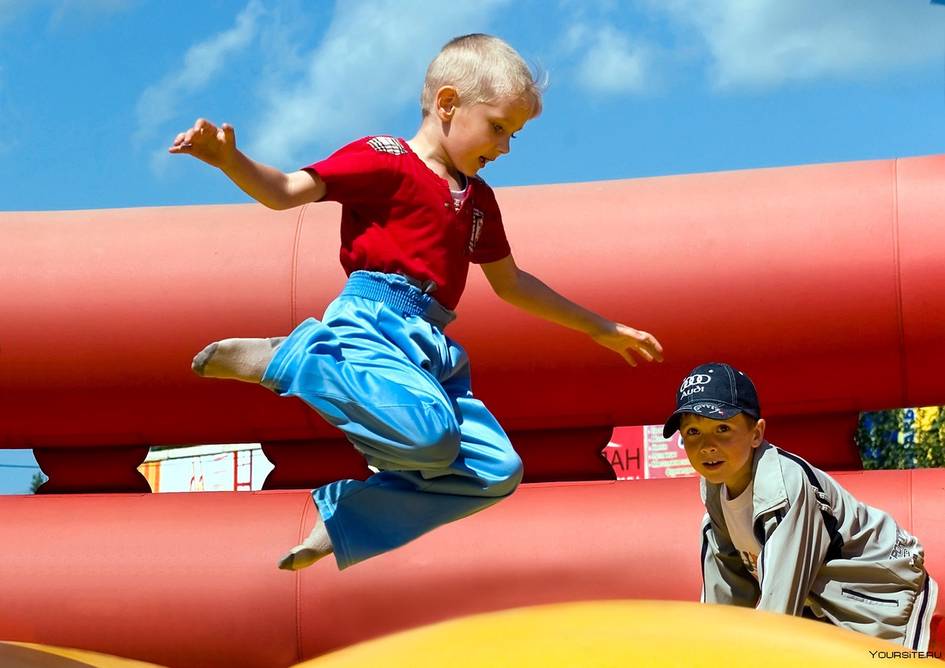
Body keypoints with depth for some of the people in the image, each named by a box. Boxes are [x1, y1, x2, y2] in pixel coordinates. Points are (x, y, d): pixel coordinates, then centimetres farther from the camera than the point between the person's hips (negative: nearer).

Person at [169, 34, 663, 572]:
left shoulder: (478, 199, 25)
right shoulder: (385, 161, 0)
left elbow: (511, 284, 35)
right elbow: (285, 192, -6)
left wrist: (599, 329, 38)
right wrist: (228, 160, -27)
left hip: (430, 347, 8)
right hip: (371, 324, -8)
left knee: (496, 470, -1)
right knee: (430, 433, -36)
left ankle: (343, 519, 2)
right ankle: (282, 359, -16)